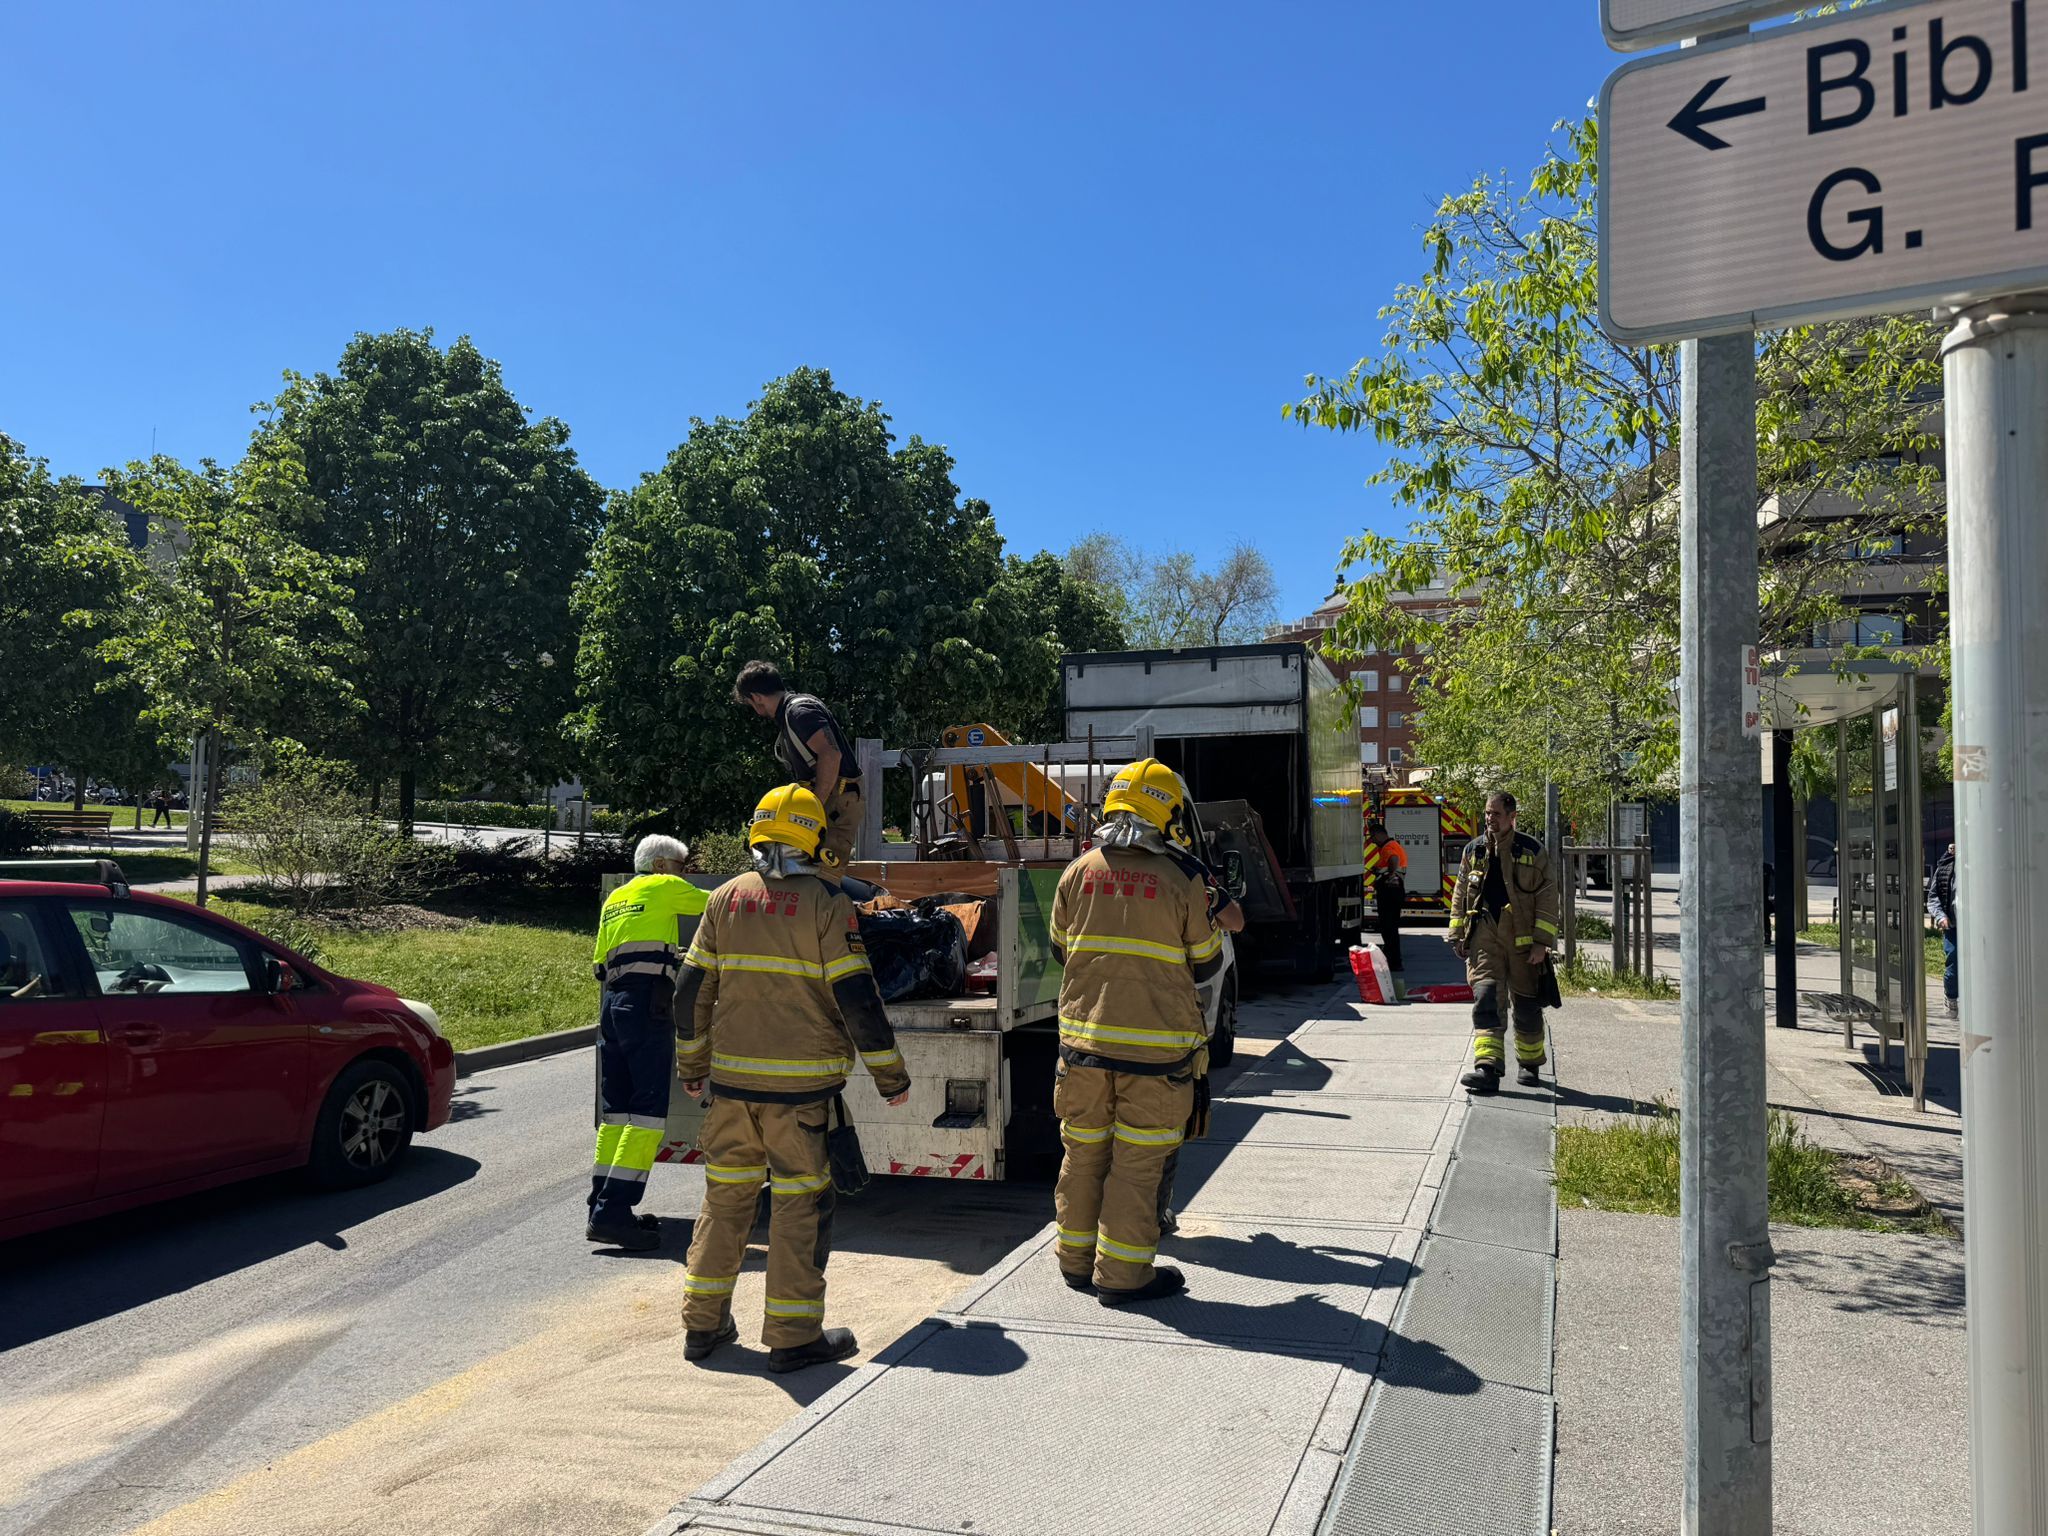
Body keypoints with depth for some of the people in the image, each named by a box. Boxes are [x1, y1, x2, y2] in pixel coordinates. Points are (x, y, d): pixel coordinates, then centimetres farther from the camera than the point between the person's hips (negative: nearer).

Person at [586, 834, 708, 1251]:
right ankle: (612, 1211, -16)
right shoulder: (664, 886, 4)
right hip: (648, 1001, -8)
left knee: (616, 1108, 11)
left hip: (613, 1001, 9)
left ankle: (604, 1208, 11)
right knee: (649, 1108, -10)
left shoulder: (614, 899, 26)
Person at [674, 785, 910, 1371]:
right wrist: (891, 1075, -2)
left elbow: (692, 990, 9)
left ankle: (703, 1323, 25)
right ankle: (793, 1337, 9)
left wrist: (691, 1065, 22)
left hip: (731, 1079, 5)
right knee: (800, 1203, 4)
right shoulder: (827, 903, -8)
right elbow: (856, 997, -11)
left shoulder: (727, 898, 5)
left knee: (725, 1195, 16)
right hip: (801, 1082, -4)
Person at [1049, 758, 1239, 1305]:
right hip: (1156, 1045, -3)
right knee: (1137, 1161, 5)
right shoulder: (1182, 880, -8)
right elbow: (1205, 964, 2)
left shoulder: (1079, 871, 1)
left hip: (1084, 1039, 4)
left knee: (1083, 1151, 15)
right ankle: (1122, 1274, 12)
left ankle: (1077, 1260, 27)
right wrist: (1211, 918, 21)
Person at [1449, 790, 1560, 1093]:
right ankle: (1487, 1068, -17)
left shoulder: (1533, 852, 0)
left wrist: (1542, 942, -9)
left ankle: (1529, 1065, 28)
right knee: (1486, 1000, -12)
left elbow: (1548, 898, -2)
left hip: (1522, 940, -1)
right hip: (1483, 938, 2)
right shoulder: (1473, 851, 9)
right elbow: (1459, 896, 15)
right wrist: (1457, 936, 9)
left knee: (1527, 1005, 9)